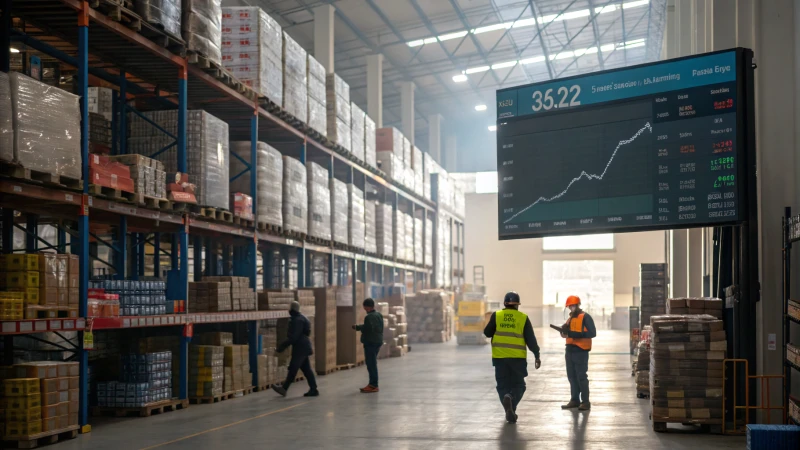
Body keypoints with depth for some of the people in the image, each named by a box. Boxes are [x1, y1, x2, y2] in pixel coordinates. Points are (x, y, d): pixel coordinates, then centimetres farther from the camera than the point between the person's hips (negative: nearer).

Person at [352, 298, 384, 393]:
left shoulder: (369, 317, -18)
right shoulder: (379, 315, 13)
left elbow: (367, 329, -26)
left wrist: (358, 327, -10)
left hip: (370, 343, -10)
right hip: (378, 341, 10)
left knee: (371, 364, -6)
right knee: (373, 364, 17)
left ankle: (374, 385, -5)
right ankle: (372, 384, 22)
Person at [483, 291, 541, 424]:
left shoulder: (496, 316, 0)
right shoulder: (523, 318, -1)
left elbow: (487, 332, 5)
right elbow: (531, 339, -1)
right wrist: (537, 355, 5)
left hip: (499, 357, 1)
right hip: (518, 358, -1)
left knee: (503, 385, 11)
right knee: (518, 385, 13)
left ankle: (510, 411, -4)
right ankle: (511, 398, -17)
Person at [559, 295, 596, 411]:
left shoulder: (585, 317, -7)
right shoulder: (570, 318, 18)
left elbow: (592, 333, -16)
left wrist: (576, 334, -24)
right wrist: (565, 330, -2)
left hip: (580, 351, -8)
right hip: (570, 350, 8)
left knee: (581, 377, -7)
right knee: (572, 376, 9)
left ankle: (585, 402, -2)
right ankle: (575, 400, 16)